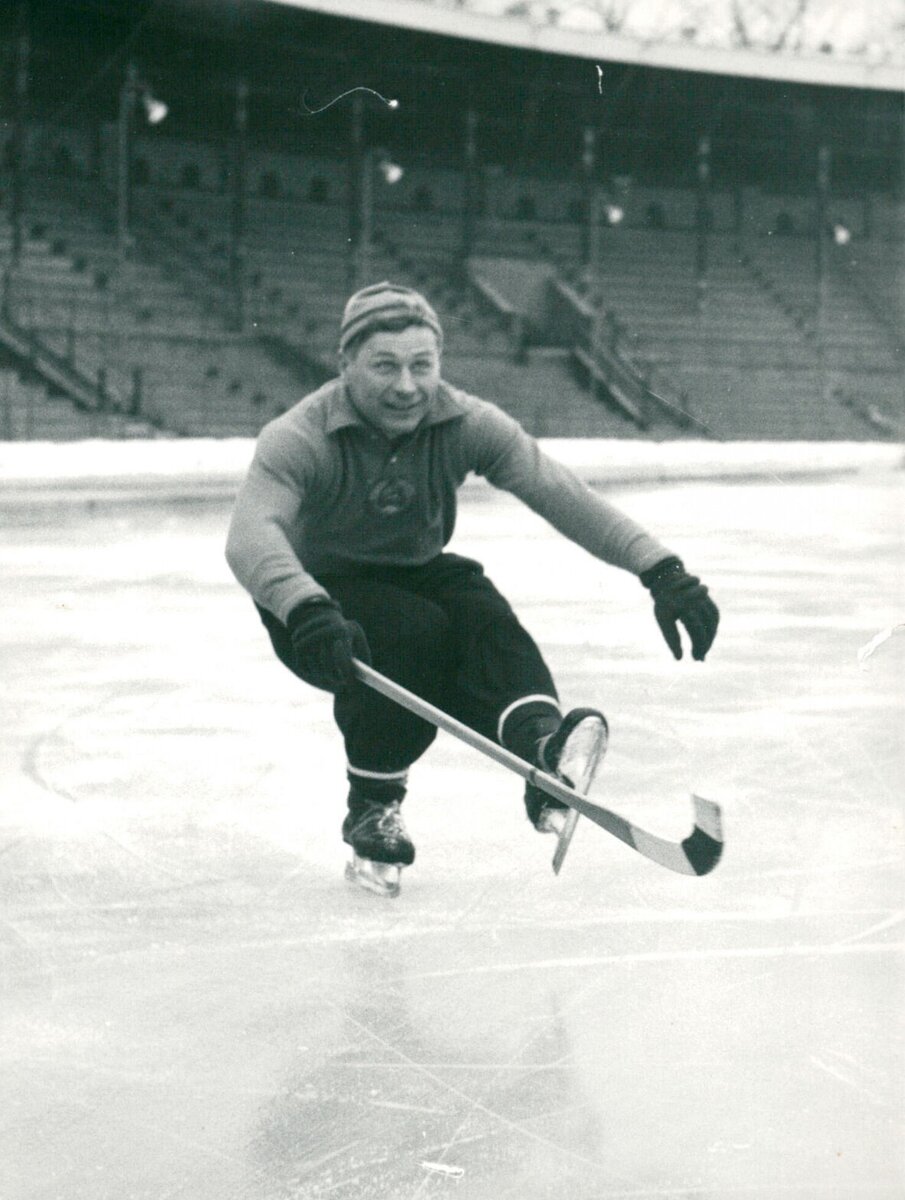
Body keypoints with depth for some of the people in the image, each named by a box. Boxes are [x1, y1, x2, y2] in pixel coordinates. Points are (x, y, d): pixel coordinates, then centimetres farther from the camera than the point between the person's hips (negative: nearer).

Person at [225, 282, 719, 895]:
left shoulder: (465, 424, -14)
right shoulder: (302, 438, -24)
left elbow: (560, 493, -23)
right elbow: (250, 535, -40)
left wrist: (663, 571, -35)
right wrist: (307, 611, -61)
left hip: (418, 575, 4)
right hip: (318, 601, -3)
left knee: (486, 619, -28)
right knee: (414, 630, -32)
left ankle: (540, 744, -52)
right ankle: (372, 808, -18)